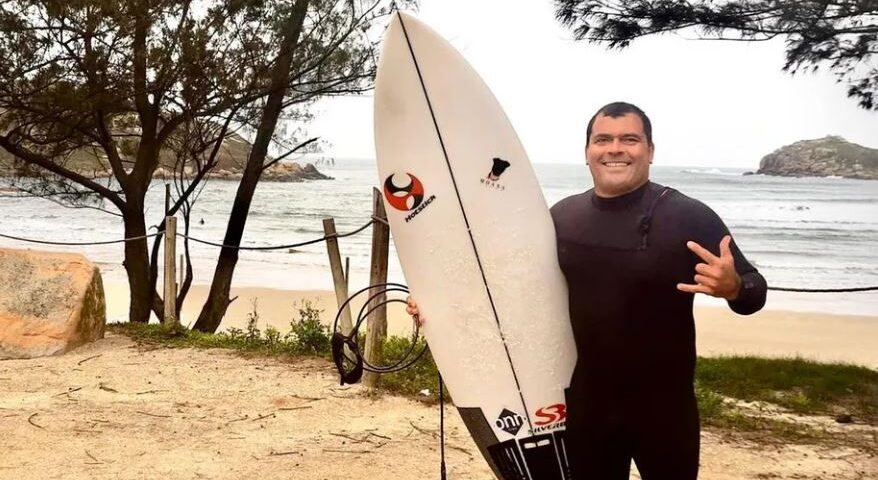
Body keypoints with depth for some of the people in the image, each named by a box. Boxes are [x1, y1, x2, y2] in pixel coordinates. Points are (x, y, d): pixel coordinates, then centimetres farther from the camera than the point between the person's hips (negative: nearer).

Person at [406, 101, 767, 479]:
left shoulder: (689, 217, -11)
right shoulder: (562, 217, 2)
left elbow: (755, 291, -10)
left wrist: (732, 286, -33)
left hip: (663, 408, -3)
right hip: (585, 404, 4)